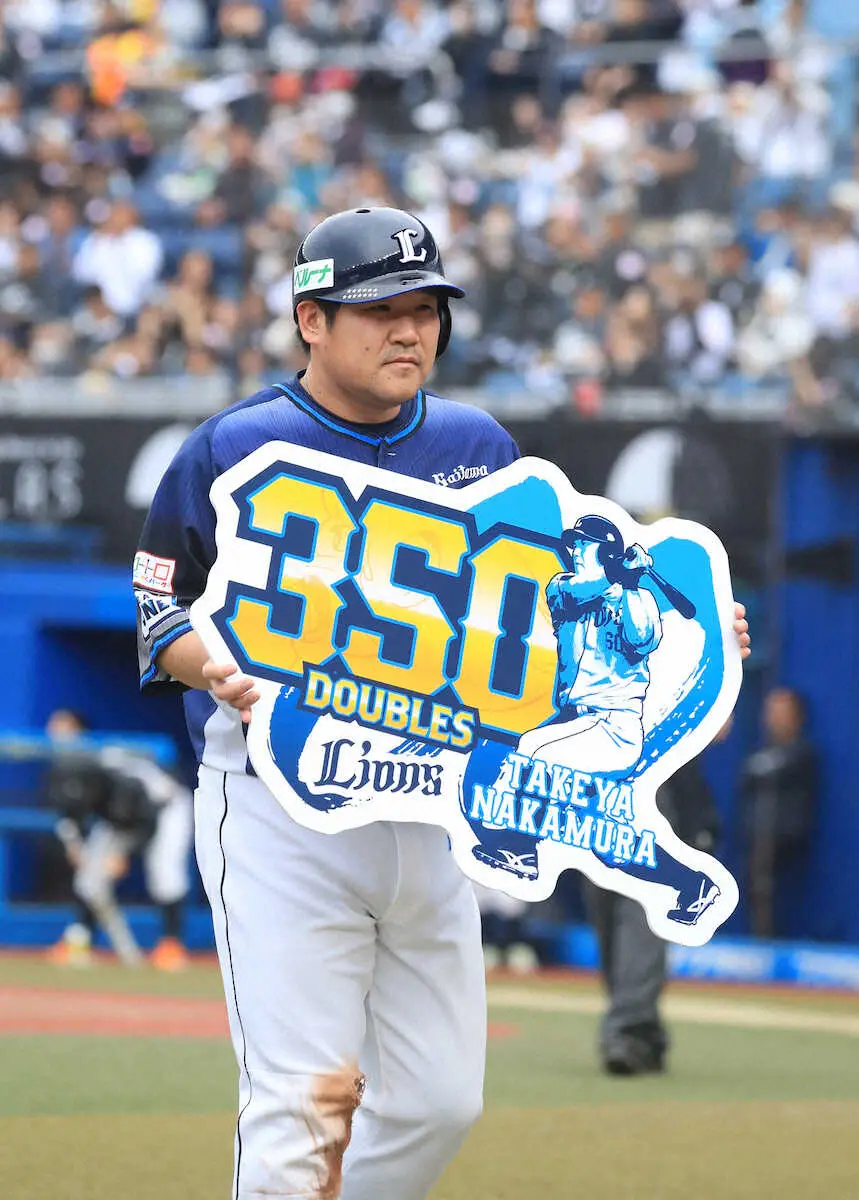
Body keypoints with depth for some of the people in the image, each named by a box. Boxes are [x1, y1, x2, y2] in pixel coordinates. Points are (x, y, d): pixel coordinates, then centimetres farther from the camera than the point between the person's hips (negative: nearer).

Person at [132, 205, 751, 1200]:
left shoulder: (477, 446, 10)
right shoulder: (234, 448, -5)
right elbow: (159, 612, -2)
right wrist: (219, 669, -23)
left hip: (433, 809, 6)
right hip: (281, 808, -5)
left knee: (439, 1101, 8)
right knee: (304, 1101, -12)